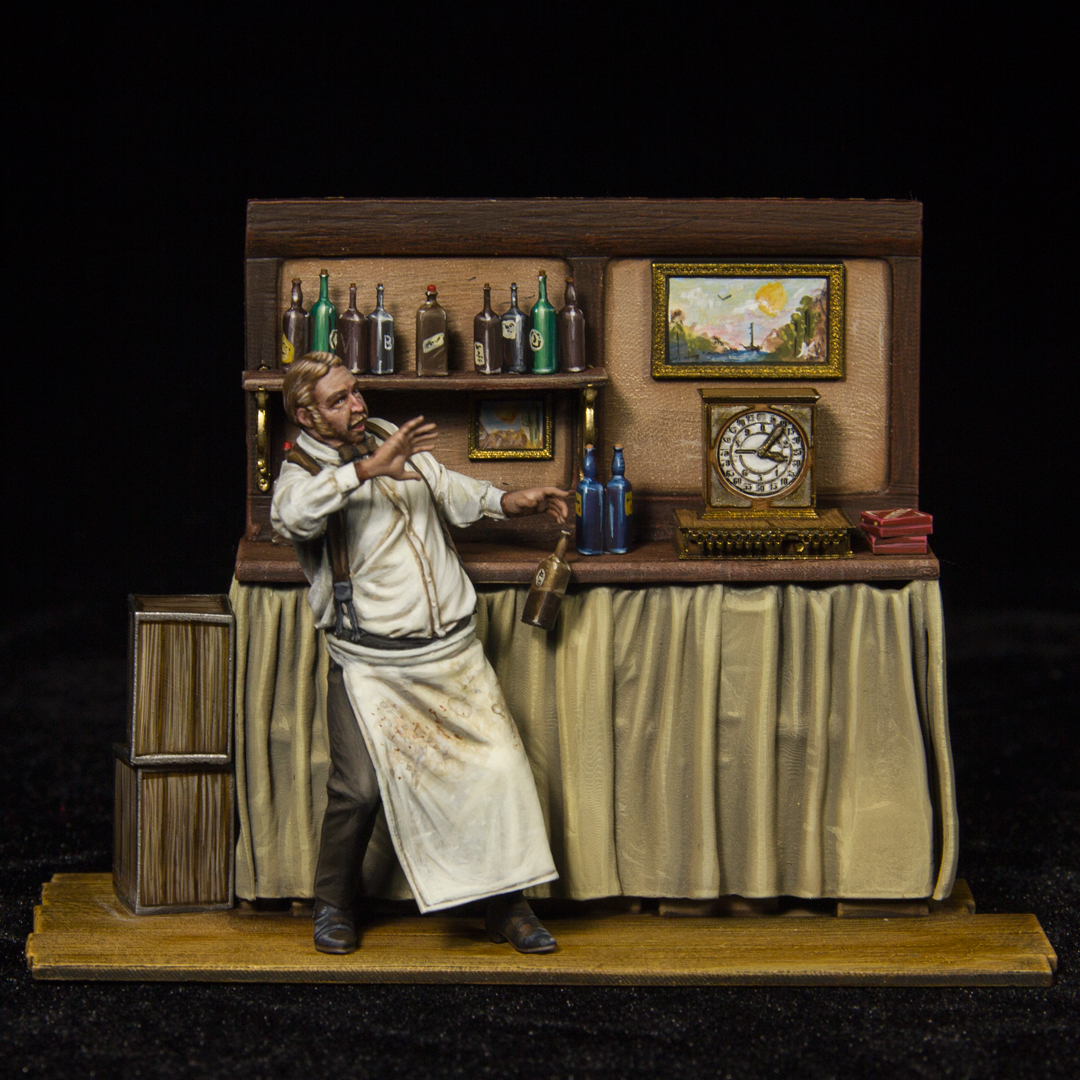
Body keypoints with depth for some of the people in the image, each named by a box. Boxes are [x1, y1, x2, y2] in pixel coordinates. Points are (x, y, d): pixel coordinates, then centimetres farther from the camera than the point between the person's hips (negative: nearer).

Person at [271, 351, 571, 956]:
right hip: (371, 666, -5)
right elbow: (294, 514, -32)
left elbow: (448, 490, 27)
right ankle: (335, 903, 15)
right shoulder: (303, 473, -7)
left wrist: (508, 502, 12)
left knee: (501, 766, -3)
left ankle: (509, 906, 11)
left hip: (453, 650, 5)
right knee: (360, 789, -11)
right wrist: (367, 468, -39)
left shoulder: (391, 440, 12)